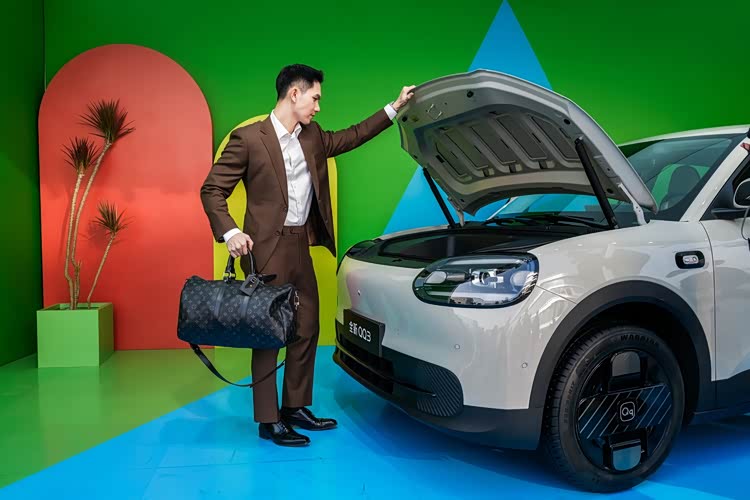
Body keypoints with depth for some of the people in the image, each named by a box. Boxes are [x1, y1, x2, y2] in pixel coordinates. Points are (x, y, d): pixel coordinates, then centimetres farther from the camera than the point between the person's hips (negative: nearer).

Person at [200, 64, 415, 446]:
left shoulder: (312, 137, 11)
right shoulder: (249, 138, -9)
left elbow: (351, 137, 24)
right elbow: (212, 189, -7)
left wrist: (395, 107, 22)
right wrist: (229, 233, -20)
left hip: (301, 246, 8)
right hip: (268, 247, -8)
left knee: (307, 329, 12)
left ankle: (295, 408, 27)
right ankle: (268, 421, 12)